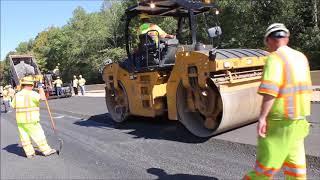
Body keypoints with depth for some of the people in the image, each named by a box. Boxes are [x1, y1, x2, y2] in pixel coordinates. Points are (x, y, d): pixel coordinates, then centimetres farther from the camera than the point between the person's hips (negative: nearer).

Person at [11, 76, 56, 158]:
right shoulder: (31, 94, -14)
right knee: (38, 135, 3)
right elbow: (43, 98, -25)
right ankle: (46, 150, 11)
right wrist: (40, 87, -11)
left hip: (20, 120, 6)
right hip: (31, 120, -6)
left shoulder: (17, 95, 5)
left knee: (24, 137, 11)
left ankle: (29, 152, 19)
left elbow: (14, 106, 11)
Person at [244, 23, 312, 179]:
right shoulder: (301, 57, 10)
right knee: (294, 159, 15)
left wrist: (262, 117, -24)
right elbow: (304, 88, 19)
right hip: (299, 118, 8)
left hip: (280, 119, -8)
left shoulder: (275, 57, -15)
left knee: (268, 159, 4)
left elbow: (270, 90, -26)